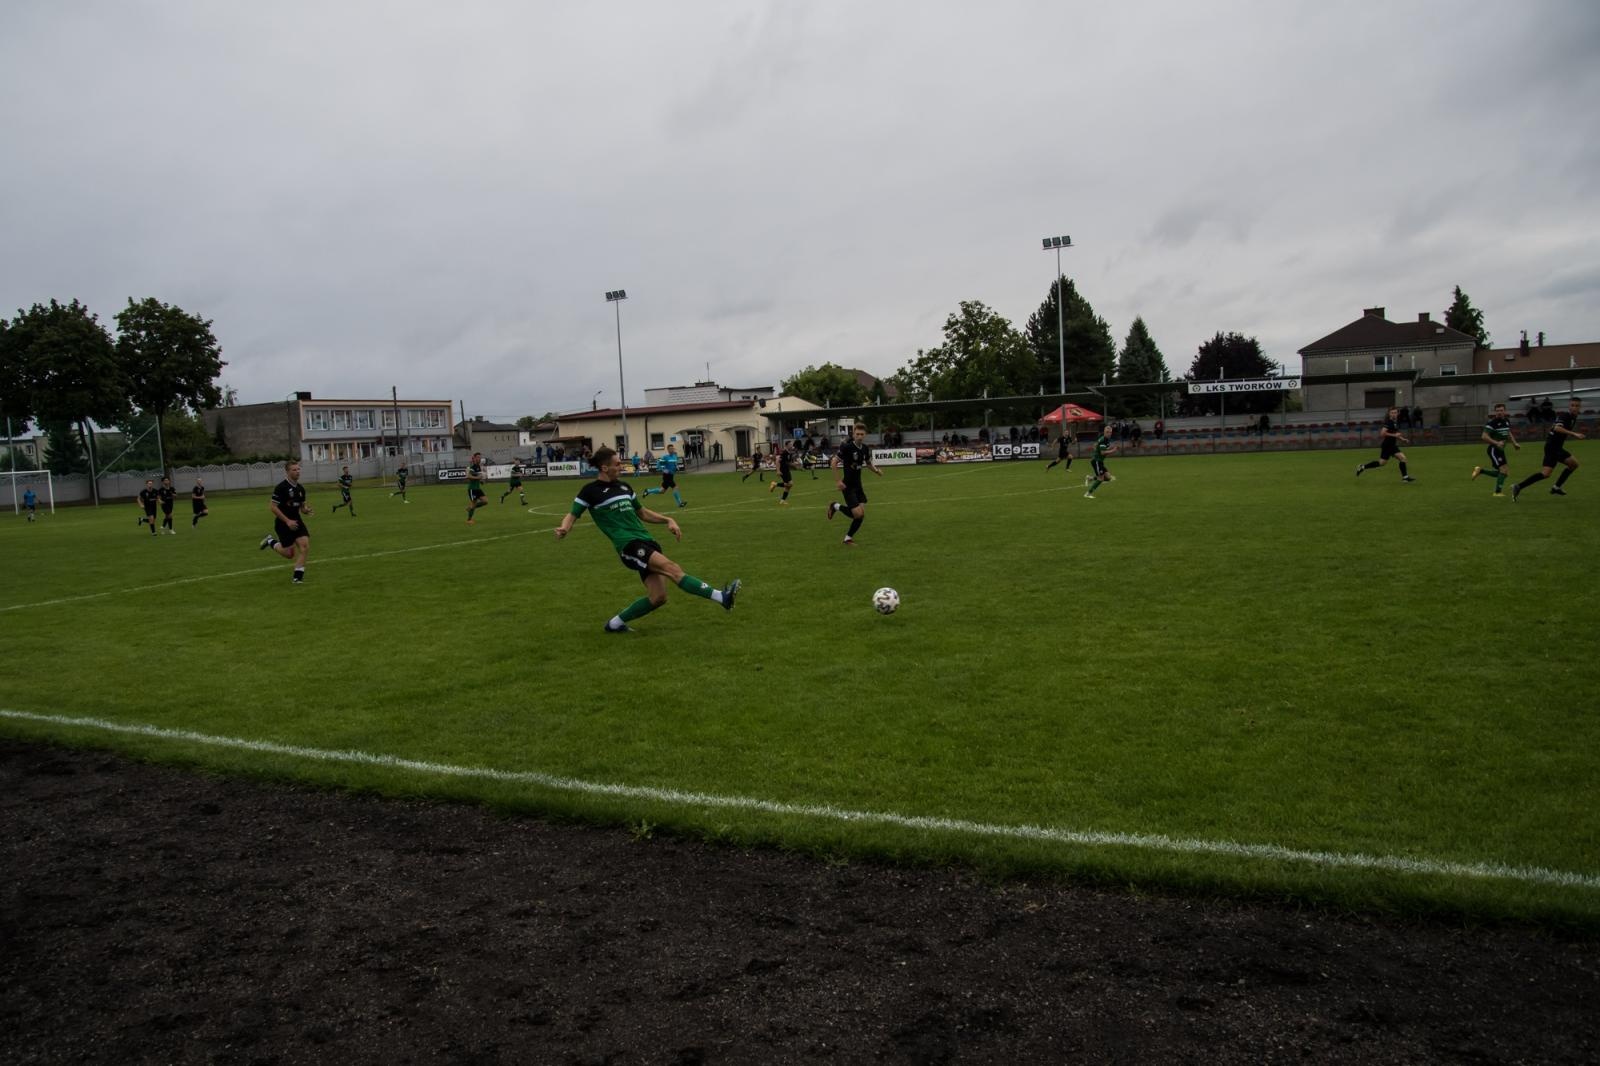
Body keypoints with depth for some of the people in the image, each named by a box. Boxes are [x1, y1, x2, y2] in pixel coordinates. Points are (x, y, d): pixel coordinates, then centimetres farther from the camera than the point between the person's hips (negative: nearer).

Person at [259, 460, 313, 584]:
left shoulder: (300, 488, 6)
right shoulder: (281, 487, -16)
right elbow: (272, 507, -17)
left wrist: (307, 510, -9)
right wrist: (287, 521, -21)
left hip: (296, 521, 6)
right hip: (283, 523, -6)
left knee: (305, 545, -13)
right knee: (289, 554, 0)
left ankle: (298, 576, -3)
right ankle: (271, 541, 29)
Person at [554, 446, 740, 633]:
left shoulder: (624, 486, 19)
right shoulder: (591, 491, 0)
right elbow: (572, 515, 5)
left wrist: (667, 520, 18)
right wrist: (563, 528, -18)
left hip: (646, 542, 8)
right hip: (629, 545, -8)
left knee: (658, 597, -1)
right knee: (672, 569, -24)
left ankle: (615, 623, 15)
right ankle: (721, 596, -30)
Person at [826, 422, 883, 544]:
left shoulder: (865, 449, 2)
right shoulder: (847, 447, -18)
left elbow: (869, 464, 19)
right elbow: (833, 463, -15)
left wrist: (876, 470, -2)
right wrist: (839, 480, -18)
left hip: (858, 485, 6)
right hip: (848, 485, -6)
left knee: (862, 514, 1)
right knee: (858, 514, -13)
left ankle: (848, 538, 18)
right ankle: (836, 507, 14)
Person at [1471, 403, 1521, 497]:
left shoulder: (1507, 421, 8)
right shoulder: (1492, 423, -16)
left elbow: (1509, 433, 25)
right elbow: (1484, 436, -22)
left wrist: (1514, 443, 15)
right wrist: (1496, 443, -30)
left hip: (1501, 450, 8)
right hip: (1493, 449, -8)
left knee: (1503, 473, 9)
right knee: (1504, 469, -16)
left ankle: (1480, 470, 23)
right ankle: (1498, 492, -7)